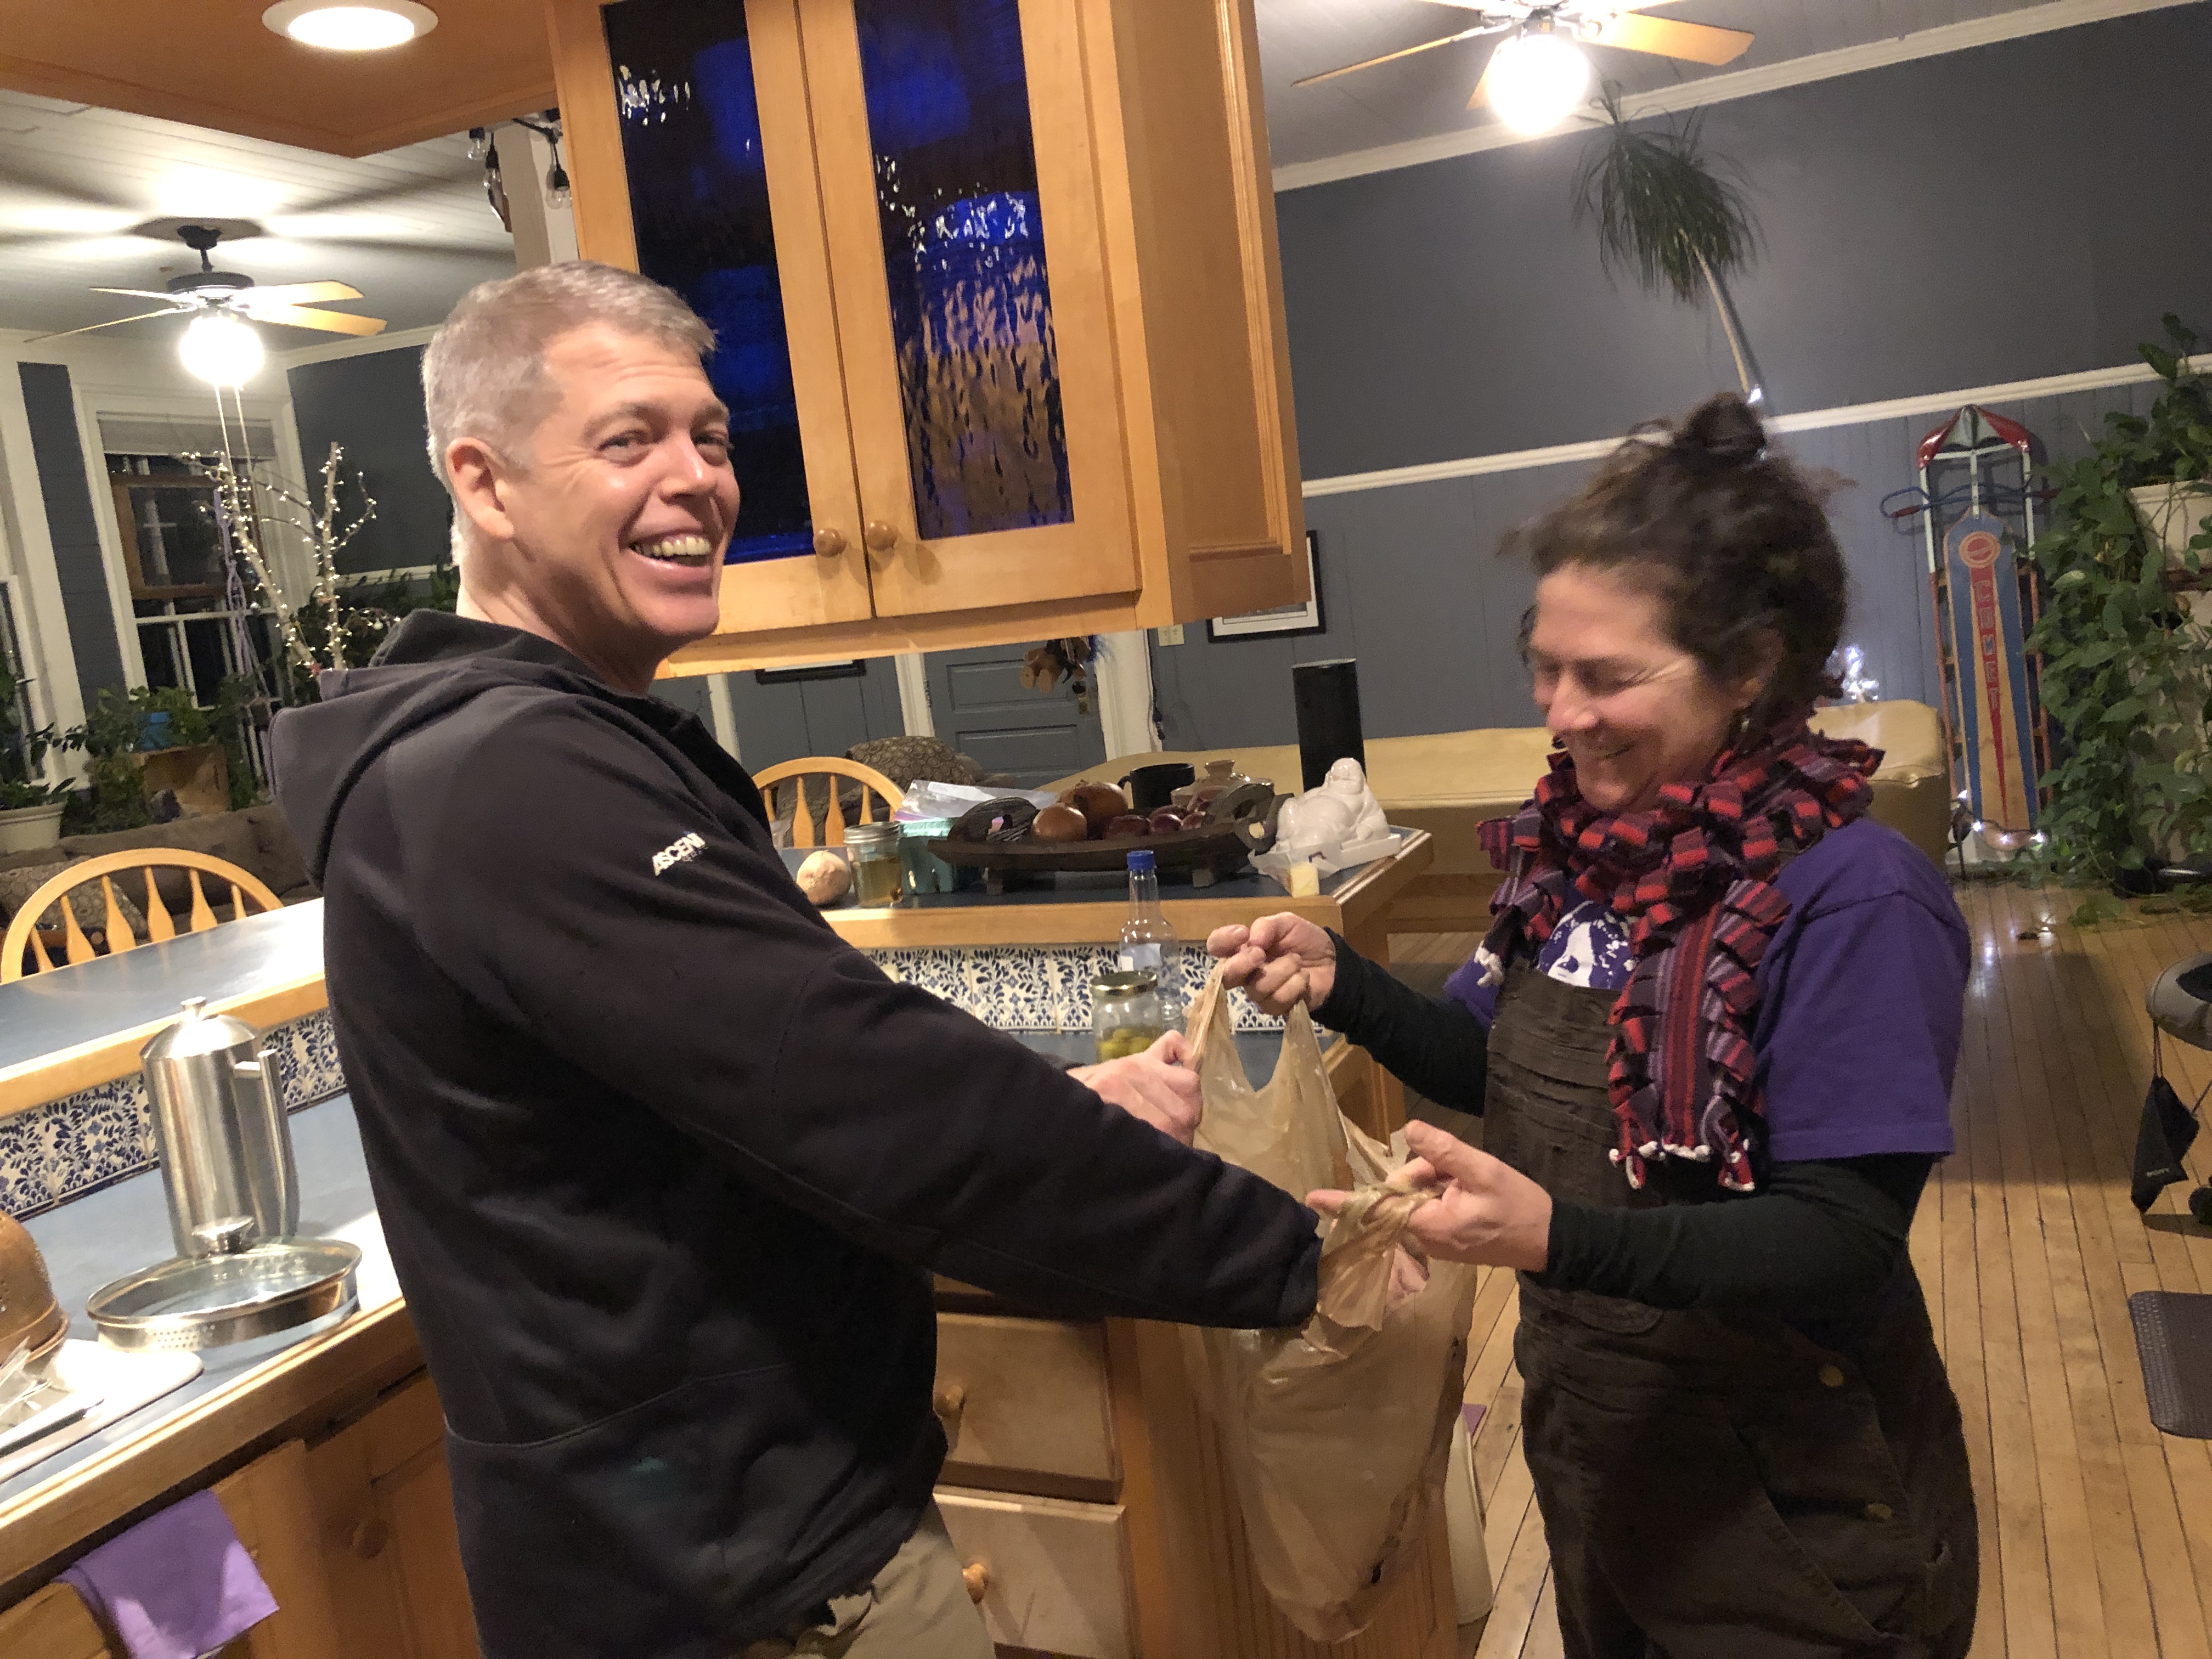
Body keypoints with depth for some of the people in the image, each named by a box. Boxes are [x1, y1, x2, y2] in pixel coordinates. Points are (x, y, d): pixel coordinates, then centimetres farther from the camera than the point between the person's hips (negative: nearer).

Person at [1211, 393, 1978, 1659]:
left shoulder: (1856, 900, -23)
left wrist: (1558, 1237, -39)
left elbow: (1844, 1244, -25)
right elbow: (1501, 1065, 6)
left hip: (1792, 1508, -6)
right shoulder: (1585, 839, -4)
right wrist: (1342, 984, -11)